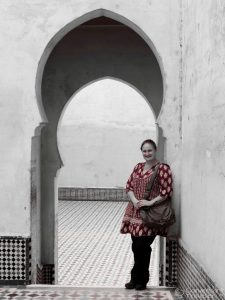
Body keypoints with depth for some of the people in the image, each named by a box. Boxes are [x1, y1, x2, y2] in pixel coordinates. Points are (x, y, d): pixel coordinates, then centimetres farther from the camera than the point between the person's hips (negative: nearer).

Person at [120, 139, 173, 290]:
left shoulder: (163, 168, -7)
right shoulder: (138, 167, 13)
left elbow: (167, 191, -11)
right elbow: (129, 186, 10)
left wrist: (151, 202, -18)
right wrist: (134, 200, -7)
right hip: (135, 212, 5)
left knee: (142, 247, -3)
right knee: (136, 247, 8)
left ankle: (140, 280, 13)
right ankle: (137, 278, 21)